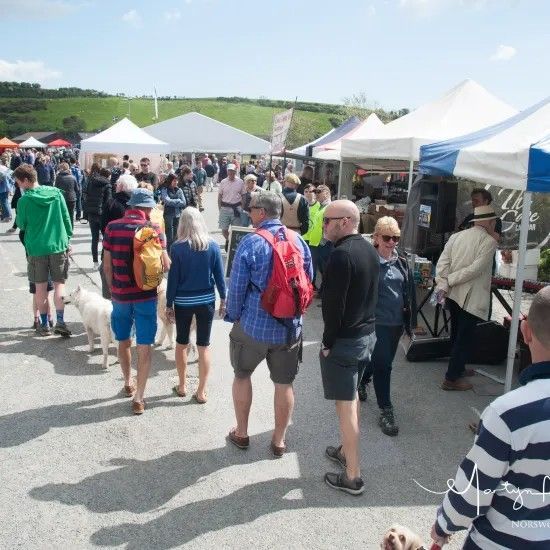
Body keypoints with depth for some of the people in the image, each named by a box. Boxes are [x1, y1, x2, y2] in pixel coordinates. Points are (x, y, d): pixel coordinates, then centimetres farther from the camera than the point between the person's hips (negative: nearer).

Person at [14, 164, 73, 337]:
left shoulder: (24, 200, -11)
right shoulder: (56, 193, -3)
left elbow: (21, 225, 2)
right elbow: (66, 218, 2)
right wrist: (68, 239, 11)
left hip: (36, 248, -1)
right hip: (58, 245, 2)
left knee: (41, 287, 10)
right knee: (59, 284, 9)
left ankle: (44, 324, 16)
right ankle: (60, 321, -2)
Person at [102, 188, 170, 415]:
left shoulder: (112, 227, -2)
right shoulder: (153, 229, -9)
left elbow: (107, 266, 0)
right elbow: (166, 265, -10)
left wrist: (113, 290, 14)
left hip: (120, 294, 3)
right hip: (145, 295, -2)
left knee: (124, 341, 21)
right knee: (144, 347, 5)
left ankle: (128, 384, 39)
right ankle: (138, 398, 6)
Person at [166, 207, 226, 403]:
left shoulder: (178, 247, -11)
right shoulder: (213, 246, -6)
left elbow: (173, 277, -8)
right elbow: (219, 275, -2)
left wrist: (169, 304, 1)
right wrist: (223, 299, 10)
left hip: (183, 302, -1)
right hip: (206, 301, 1)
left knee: (181, 344, 18)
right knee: (203, 347, 9)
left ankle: (182, 386, 30)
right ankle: (201, 392, 14)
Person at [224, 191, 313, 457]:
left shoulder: (251, 242, -15)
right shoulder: (298, 240, -2)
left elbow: (237, 286, -12)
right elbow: (309, 279, 7)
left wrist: (233, 316, 4)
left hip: (253, 325, -3)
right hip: (290, 326, 3)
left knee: (242, 375, 19)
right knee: (284, 383, 13)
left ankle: (241, 433, 31)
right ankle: (279, 440, 26)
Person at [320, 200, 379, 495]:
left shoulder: (341, 255, -21)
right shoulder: (369, 250, 7)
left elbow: (334, 305, -22)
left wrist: (327, 342, -13)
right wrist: (364, 327, 18)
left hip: (344, 340, -9)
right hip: (367, 334, 9)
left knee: (345, 404, 0)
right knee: (352, 396, 22)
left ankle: (352, 476, 8)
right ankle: (347, 451, 38)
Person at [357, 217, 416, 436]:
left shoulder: (402, 262, 5)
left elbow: (410, 292, 12)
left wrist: (410, 320, 13)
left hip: (396, 322, 6)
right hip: (377, 322, -6)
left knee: (380, 360, 21)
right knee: (383, 365, -3)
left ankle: (361, 382, 48)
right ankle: (385, 410, 8)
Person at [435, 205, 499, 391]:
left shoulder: (456, 236, 5)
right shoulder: (489, 241, -11)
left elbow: (442, 262, -5)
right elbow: (475, 269, -20)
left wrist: (442, 285, -11)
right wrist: (449, 281, -14)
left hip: (453, 295, 7)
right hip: (471, 298, -7)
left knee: (457, 334, 21)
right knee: (465, 337, 3)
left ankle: (458, 368, 38)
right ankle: (451, 379, 6)